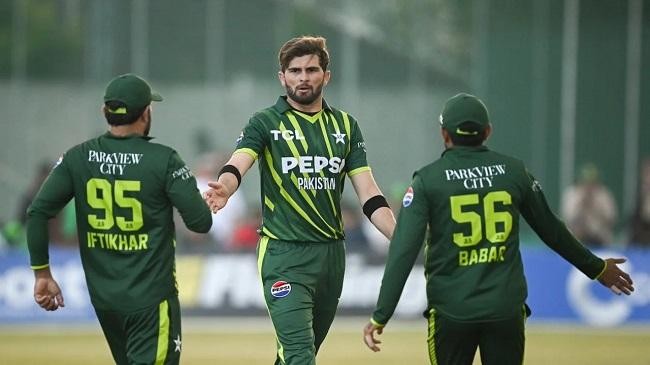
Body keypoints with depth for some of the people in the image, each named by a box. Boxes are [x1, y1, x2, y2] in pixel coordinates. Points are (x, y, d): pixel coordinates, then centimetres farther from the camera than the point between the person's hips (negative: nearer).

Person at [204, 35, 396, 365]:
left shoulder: (345, 126, 11)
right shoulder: (266, 123, -1)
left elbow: (369, 194, 7)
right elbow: (238, 163, -19)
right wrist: (225, 188, -44)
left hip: (332, 253, 5)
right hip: (283, 253, -5)